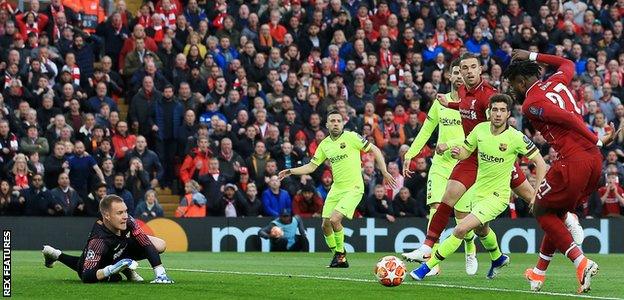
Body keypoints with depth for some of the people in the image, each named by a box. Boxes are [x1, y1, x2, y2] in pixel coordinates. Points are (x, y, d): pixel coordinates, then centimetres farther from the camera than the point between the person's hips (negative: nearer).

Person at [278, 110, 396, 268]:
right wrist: (290, 171, 4)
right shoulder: (324, 144, 8)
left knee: (335, 219, -21)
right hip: (336, 188, 7)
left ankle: (340, 253, 1)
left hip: (353, 188, -6)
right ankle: (339, 259, 20)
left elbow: (375, 150, -5)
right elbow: (312, 166, 15)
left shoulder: (351, 137, -9)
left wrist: (384, 172, -10)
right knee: (326, 225, 3)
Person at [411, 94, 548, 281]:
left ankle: (427, 267, -12)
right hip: (479, 190, 7)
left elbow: (540, 163, -14)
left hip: (498, 195, -7)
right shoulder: (480, 129, -6)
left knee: (461, 229, -20)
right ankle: (498, 259, 62)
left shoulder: (516, 138, -20)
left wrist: (536, 195, -19)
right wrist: (455, 151, -18)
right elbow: (466, 152, 7)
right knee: (481, 229, 32)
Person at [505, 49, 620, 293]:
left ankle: (581, 261, -8)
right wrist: (533, 56, 41)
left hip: (572, 161, -8)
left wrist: (598, 141, -13)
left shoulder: (530, 104, -6)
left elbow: (568, 119, -17)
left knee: (542, 211, 10)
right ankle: (539, 273, 30)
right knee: (557, 213, 21)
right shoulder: (556, 82, 17)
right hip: (594, 159, 8)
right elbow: (568, 64, 41)